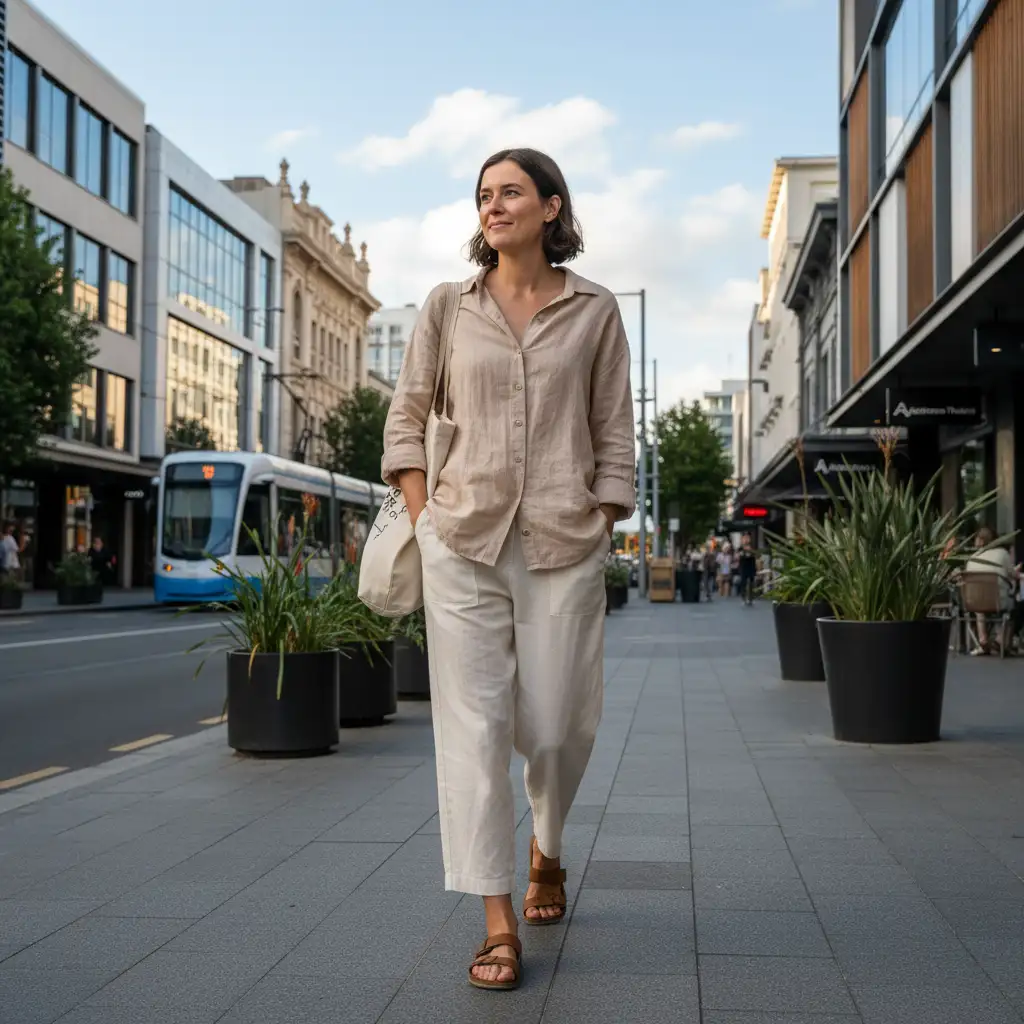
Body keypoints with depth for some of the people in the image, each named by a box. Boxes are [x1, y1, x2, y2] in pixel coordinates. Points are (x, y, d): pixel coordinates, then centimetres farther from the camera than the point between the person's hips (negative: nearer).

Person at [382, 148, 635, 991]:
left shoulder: (595, 311, 5)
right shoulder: (448, 306, 8)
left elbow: (614, 436, 5)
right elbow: (408, 417, 11)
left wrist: (603, 533, -1)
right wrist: (422, 521, 2)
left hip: (564, 544, -1)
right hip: (464, 541, 1)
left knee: (557, 725, 4)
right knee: (473, 723, -5)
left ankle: (546, 851, 36)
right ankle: (498, 925, 1)